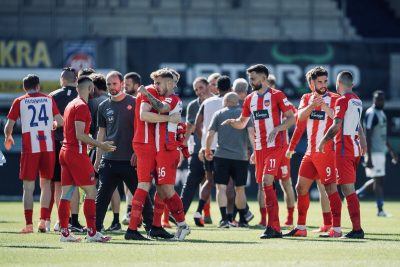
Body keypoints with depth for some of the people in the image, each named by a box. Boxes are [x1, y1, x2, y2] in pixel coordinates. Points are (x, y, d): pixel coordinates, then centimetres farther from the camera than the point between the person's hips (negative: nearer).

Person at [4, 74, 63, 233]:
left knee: (28, 186, 2)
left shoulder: (19, 102, 3)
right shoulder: (49, 100, 9)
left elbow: (8, 126, 2)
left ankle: (28, 224, -2)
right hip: (48, 146, 2)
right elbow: (60, 121, 7)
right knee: (46, 183, 12)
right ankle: (44, 221, 5)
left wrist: (8, 137, 23)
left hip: (30, 147, -2)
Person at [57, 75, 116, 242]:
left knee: (66, 193, 7)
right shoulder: (81, 106, -12)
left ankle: (64, 232, 7)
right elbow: (80, 135, -18)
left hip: (65, 152, 9)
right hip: (77, 153, -9)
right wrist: (100, 145, -15)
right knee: (91, 191, -6)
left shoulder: (71, 105, 17)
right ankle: (92, 233, -9)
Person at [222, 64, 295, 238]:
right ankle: (275, 227, 12)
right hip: (259, 147, 7)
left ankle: (272, 227, -19)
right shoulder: (250, 99, 14)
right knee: (265, 184, 6)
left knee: (267, 180, -19)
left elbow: (291, 118, -5)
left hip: (275, 145, -7)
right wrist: (231, 122, 0)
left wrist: (277, 129, -20)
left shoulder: (276, 95, -4)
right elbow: (242, 123, 22)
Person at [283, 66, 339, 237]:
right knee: (301, 188, 7)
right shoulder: (306, 98, 12)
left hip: (327, 151, -6)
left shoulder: (334, 99, -3)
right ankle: (301, 228, 15)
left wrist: (324, 105, -28)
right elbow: (300, 117, -6)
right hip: (310, 152, 6)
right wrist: (313, 104, -23)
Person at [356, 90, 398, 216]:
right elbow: (367, 137, -19)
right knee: (379, 180, -6)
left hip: (381, 151, 10)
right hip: (374, 152, -10)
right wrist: (368, 158, -23)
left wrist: (391, 151, 25)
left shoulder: (381, 113, 16)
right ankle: (380, 210, -2)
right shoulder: (371, 114, -14)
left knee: (377, 180, 14)